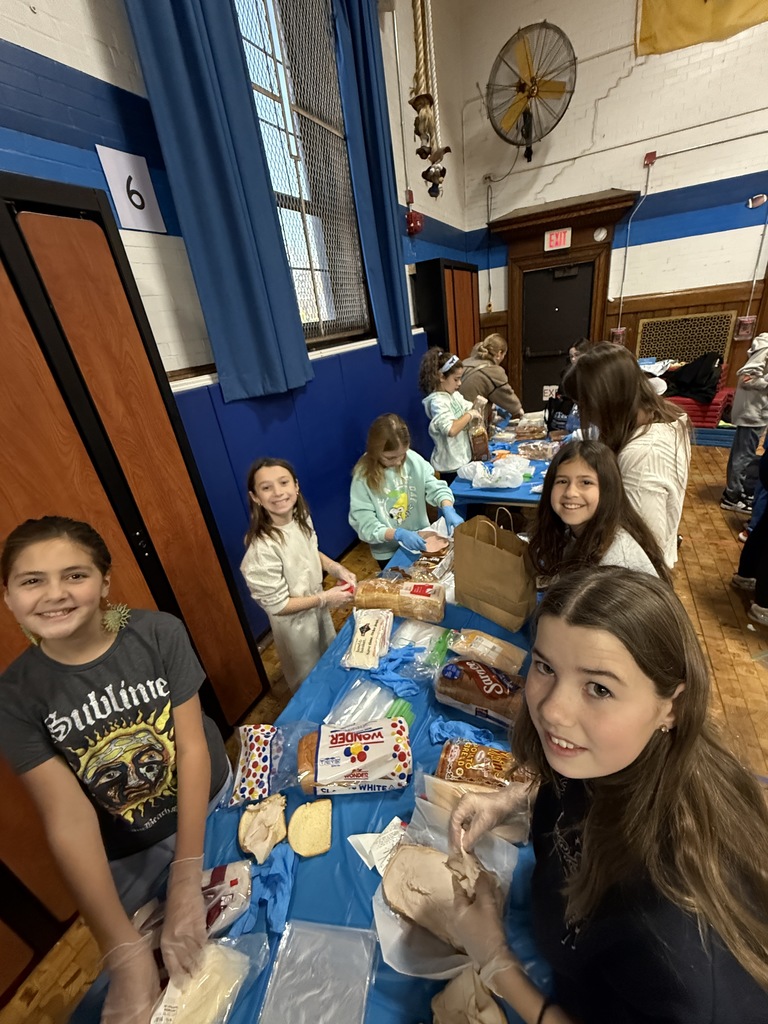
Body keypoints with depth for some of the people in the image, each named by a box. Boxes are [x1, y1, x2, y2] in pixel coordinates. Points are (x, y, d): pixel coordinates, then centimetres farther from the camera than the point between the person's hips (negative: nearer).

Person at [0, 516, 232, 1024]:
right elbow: (68, 816, -22)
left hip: (213, 803, 0)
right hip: (129, 853, 1)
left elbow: (192, 746, -21)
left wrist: (188, 880, -25)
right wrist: (126, 950, -25)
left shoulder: (158, 634, -24)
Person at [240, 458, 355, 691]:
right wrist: (325, 598, -22)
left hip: (318, 607, 7)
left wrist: (337, 569, -11)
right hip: (296, 623, -7)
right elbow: (277, 606, -27)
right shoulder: (263, 548, -37)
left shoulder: (301, 517, -15)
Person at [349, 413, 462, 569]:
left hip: (421, 540, 4)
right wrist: (398, 534, -36)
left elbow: (435, 487, -6)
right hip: (388, 552, -3)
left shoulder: (413, 459, -14)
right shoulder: (363, 476, -22)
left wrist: (448, 510, -26)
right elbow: (364, 524, -23)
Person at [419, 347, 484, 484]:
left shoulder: (454, 395, 5)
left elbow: (470, 410, 17)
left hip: (464, 458, 9)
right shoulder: (437, 402, -21)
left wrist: (477, 406, -4)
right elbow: (451, 430, -35)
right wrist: (469, 415, -23)